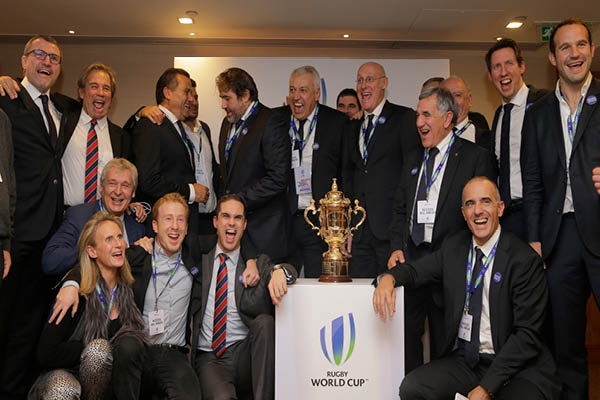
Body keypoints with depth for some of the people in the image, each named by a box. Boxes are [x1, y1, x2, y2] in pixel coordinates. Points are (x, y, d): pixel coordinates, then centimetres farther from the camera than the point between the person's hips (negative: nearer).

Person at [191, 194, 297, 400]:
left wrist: (279, 270, -29)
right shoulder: (200, 261, 13)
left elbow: (290, 270, -6)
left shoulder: (257, 262, 11)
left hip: (244, 354, 3)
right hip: (209, 358, -2)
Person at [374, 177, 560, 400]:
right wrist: (389, 277, -14)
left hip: (517, 367, -4)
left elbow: (527, 333, -13)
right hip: (462, 360, 4)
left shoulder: (525, 260, -10)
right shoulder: (453, 247, 7)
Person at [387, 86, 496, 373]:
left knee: (444, 344, 6)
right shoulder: (413, 160, 16)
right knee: (405, 336, 6)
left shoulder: (476, 158, -3)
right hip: (410, 258, 5)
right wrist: (397, 247, 3)